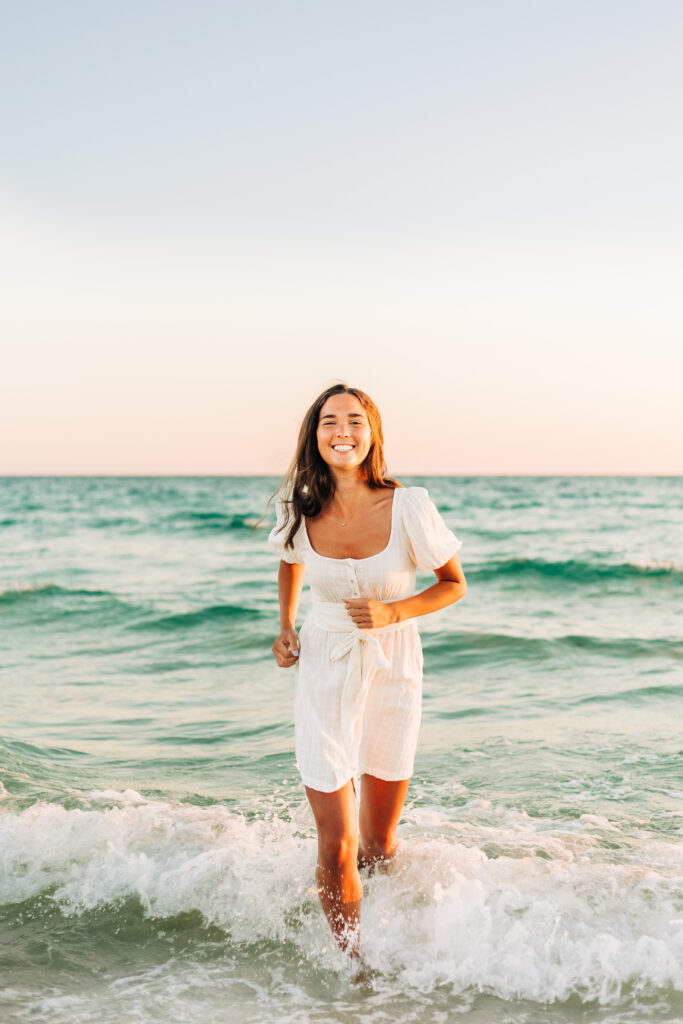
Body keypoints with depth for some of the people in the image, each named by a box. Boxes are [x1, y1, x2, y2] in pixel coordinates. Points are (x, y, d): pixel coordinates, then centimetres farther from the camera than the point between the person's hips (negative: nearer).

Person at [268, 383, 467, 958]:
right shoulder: (301, 512, -10)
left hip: (392, 669, 0)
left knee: (380, 844, 15)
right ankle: (349, 955, 23)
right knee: (336, 847, -4)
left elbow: (454, 584, -4)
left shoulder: (408, 507, -18)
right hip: (324, 674, 0)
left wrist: (393, 614, -19)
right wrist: (286, 626, 1)